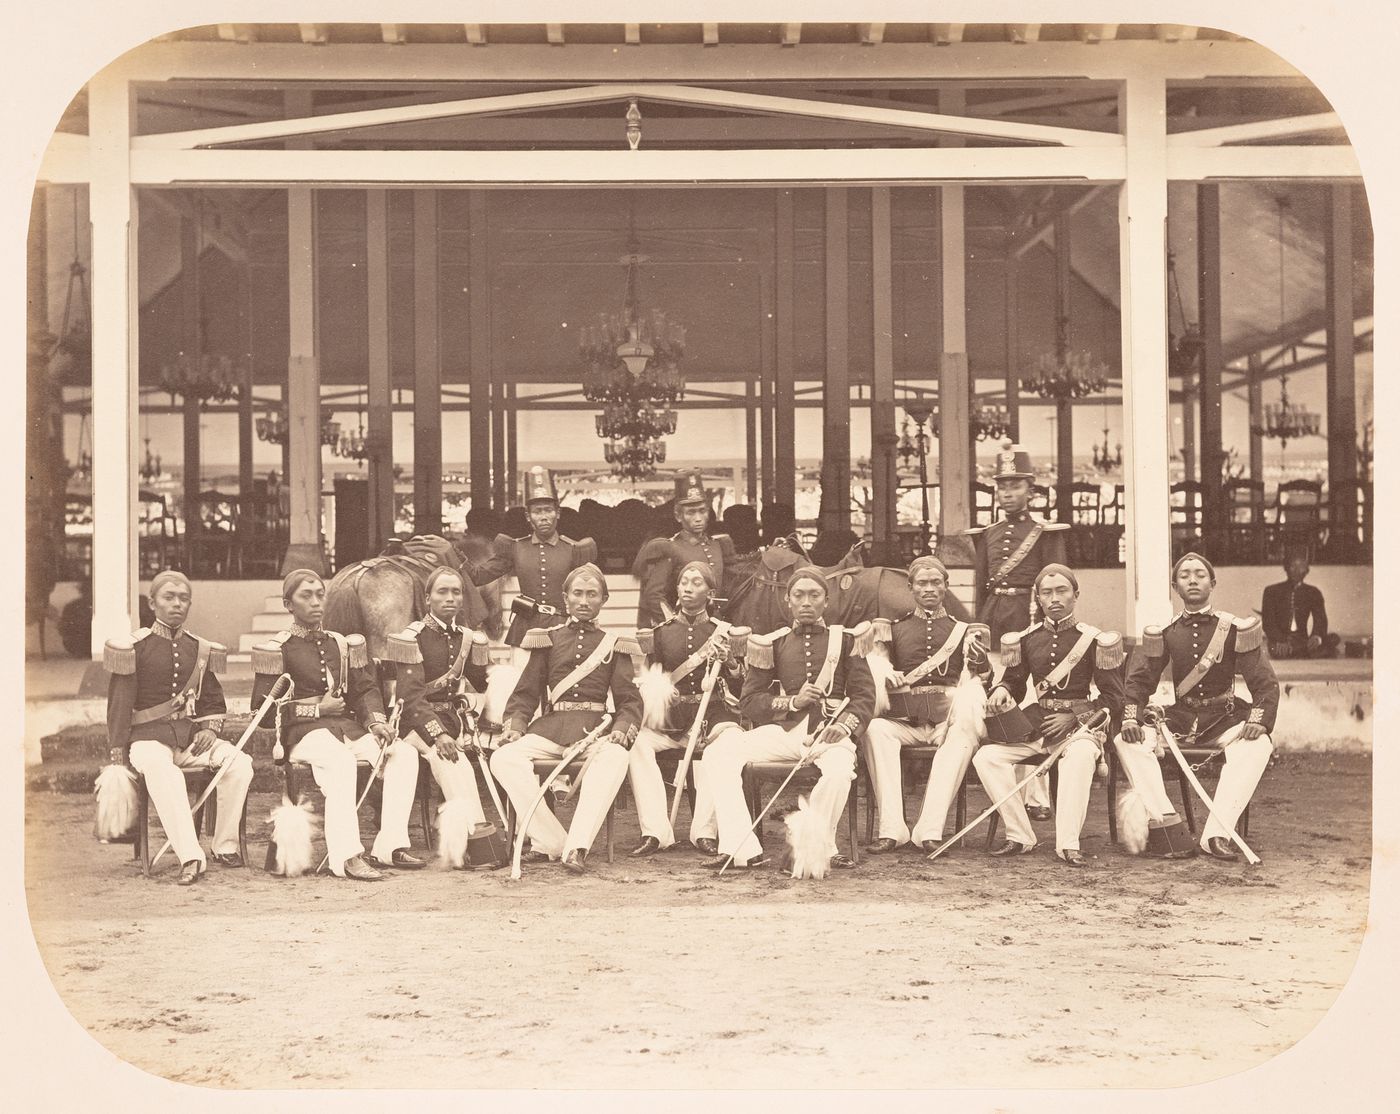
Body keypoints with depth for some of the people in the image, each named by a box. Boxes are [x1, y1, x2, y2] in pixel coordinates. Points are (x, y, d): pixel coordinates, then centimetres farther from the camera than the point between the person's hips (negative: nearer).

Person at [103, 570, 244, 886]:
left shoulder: (200, 650, 15)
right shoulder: (136, 647, 2)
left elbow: (213, 701, 23)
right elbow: (120, 703, 2)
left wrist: (210, 729, 2)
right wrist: (117, 753, -4)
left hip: (191, 735, 4)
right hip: (148, 736, -4)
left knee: (240, 762, -24)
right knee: (161, 769, -40)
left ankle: (225, 846, -13)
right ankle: (190, 857, -47)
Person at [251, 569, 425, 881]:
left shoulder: (342, 644, 20)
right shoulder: (277, 649, 3)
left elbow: (365, 688, 16)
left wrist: (377, 720, -6)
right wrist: (316, 709, -9)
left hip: (348, 727, 6)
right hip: (303, 732, -6)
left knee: (405, 753, -17)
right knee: (341, 759, -38)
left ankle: (390, 846, -18)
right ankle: (346, 856, -43)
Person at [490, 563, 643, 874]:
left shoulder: (614, 645, 15)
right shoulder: (548, 641, 16)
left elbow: (630, 700, 9)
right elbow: (525, 694, 15)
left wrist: (622, 728, -12)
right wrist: (515, 726, -4)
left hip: (595, 730, -1)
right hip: (550, 728, 2)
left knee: (615, 757, -38)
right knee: (503, 758, -28)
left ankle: (577, 846, -38)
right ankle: (551, 842, -24)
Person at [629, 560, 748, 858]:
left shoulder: (722, 633, 9)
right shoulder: (660, 633, 11)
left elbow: (740, 688, 7)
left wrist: (730, 662, -11)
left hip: (712, 713, -1)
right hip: (670, 715, 1)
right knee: (639, 743, -28)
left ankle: (704, 831, -29)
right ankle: (655, 832, -28)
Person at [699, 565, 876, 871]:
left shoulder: (845, 639, 13)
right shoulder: (772, 644, 16)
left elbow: (864, 696, 7)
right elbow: (749, 702, 11)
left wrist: (844, 725, -14)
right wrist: (792, 702, -6)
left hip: (829, 731, -2)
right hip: (782, 730, 2)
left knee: (839, 771, -38)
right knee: (718, 754, -23)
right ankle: (744, 850, -28)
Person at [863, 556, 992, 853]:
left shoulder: (963, 630, 18)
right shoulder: (894, 628, 20)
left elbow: (982, 678, 12)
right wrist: (887, 678, -7)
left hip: (948, 719, -1)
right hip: (904, 721, 1)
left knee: (965, 737, -35)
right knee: (875, 730, -32)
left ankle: (929, 830, -38)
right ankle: (891, 829, -35)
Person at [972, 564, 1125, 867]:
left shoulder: (1093, 640, 1)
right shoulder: (1026, 639, 11)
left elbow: (1113, 699, 1)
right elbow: (1014, 683, 22)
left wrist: (1073, 717, -11)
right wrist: (1001, 690, -3)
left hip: (1080, 724, -4)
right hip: (1035, 725, 4)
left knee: (1079, 756, -39)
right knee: (986, 757, -21)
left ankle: (1068, 844, -36)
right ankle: (1019, 837, -17)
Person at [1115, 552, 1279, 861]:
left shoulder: (1235, 629, -2)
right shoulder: (1164, 632, 5)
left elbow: (1265, 682, -5)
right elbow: (1139, 679, 7)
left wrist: (1258, 720, -23)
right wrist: (1131, 719, -12)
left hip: (1223, 720, -2)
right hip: (1179, 720, 2)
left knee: (1257, 746, -34)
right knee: (1126, 742, -24)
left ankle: (1216, 833, -38)